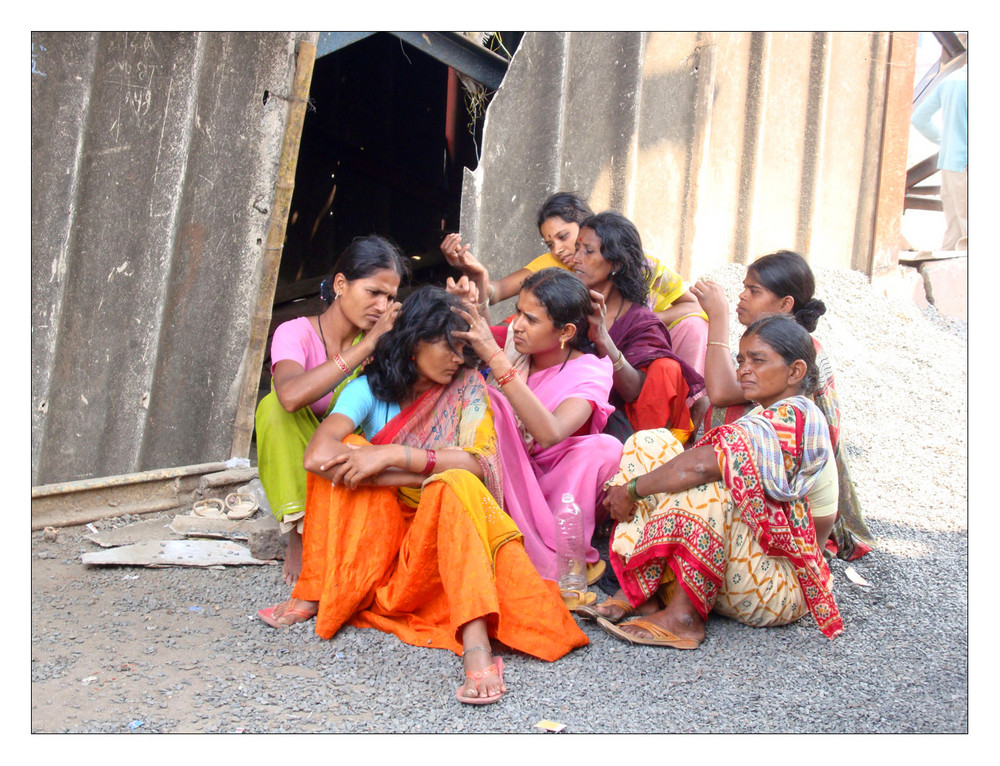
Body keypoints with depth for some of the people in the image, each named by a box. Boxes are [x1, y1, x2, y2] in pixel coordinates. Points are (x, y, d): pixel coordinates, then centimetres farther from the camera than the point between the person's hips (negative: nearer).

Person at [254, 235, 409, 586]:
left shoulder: (383, 339, -1)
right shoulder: (296, 333, -12)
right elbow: (291, 396, -36)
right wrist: (366, 346, -33)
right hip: (298, 475, -2)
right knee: (274, 406, -27)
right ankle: (300, 534, -23)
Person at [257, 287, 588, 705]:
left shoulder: (467, 386, 2)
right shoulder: (369, 389, 0)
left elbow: (475, 463, -15)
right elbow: (319, 455, -20)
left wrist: (393, 456, -24)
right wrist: (423, 474, -19)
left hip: (447, 528, -1)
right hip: (378, 534, 1)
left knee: (454, 485, -34)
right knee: (345, 454, -19)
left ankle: (476, 644, -52)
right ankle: (314, 594, -16)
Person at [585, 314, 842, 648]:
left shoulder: (793, 416, -16)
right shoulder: (767, 417, 17)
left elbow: (702, 465, -28)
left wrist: (631, 489, -15)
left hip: (777, 588, -9)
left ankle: (684, 617, -27)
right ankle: (639, 590, -14)